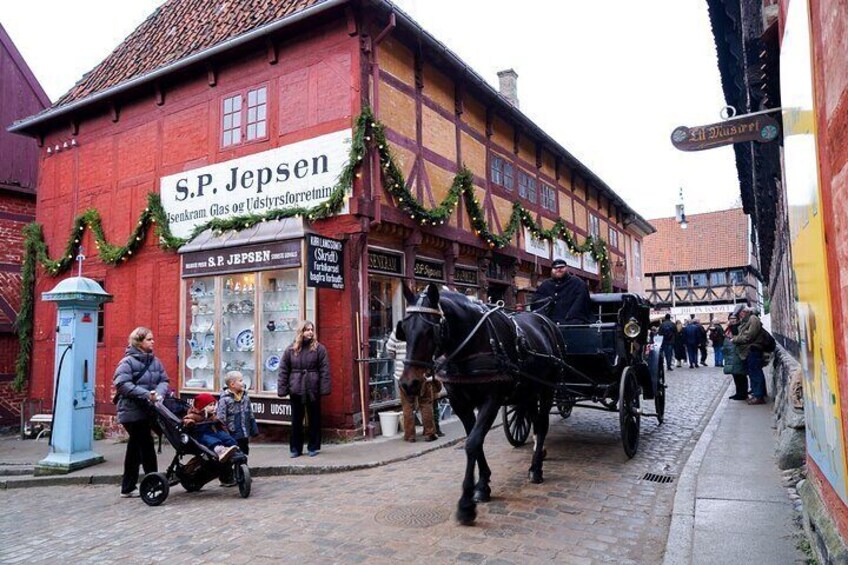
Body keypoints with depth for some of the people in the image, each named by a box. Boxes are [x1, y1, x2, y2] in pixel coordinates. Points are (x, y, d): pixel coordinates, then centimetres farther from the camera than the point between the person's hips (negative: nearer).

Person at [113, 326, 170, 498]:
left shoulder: (155, 361, 8)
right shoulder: (127, 362, -11)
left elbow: (164, 380, 7)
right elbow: (123, 384, -20)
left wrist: (159, 393, -14)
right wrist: (146, 394, -25)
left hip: (147, 410, 7)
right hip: (132, 411, -7)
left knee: (136, 447, 15)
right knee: (146, 445, -7)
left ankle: (128, 488, 27)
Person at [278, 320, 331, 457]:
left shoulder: (319, 348, -2)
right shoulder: (291, 350, 4)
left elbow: (324, 370, -5)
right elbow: (283, 371, 4)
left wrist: (324, 388, -12)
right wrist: (282, 389, -2)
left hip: (313, 390, -1)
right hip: (296, 390, 2)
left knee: (314, 419, 9)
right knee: (296, 420, 9)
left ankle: (313, 447, 22)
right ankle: (295, 448, 22)